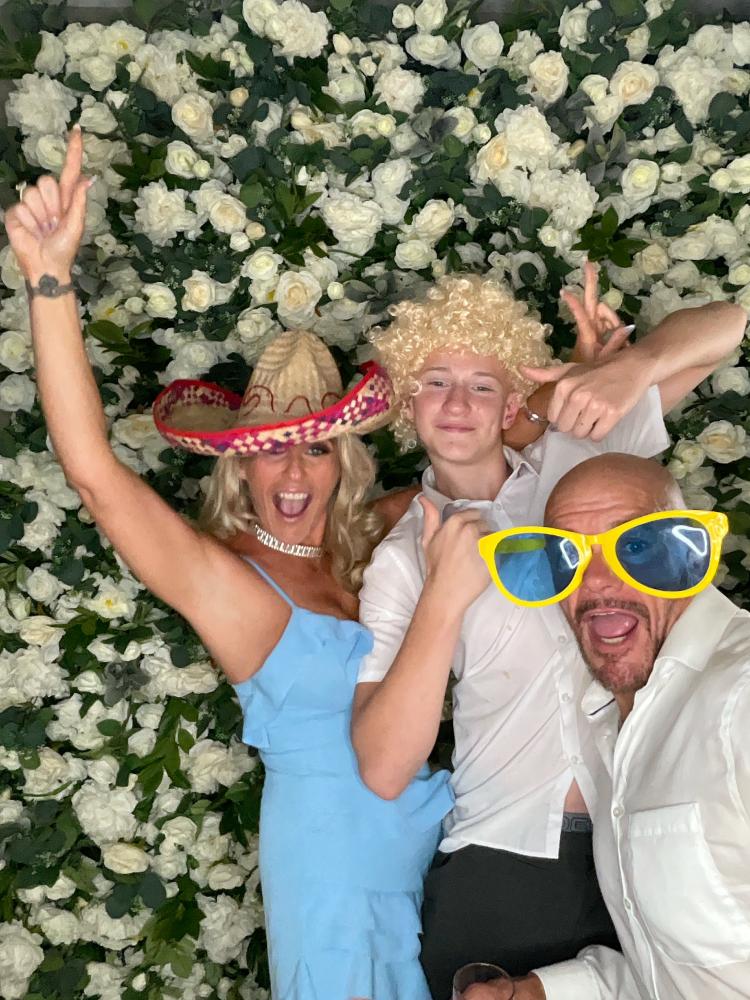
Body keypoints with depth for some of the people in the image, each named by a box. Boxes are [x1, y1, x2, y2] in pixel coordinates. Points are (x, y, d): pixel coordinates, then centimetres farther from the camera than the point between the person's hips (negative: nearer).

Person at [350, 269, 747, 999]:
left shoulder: (578, 458, 0)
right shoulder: (400, 559, -2)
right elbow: (383, 770, -13)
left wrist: (628, 368, -19)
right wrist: (445, 597, -21)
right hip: (503, 865, -1)